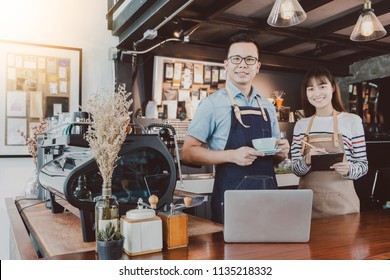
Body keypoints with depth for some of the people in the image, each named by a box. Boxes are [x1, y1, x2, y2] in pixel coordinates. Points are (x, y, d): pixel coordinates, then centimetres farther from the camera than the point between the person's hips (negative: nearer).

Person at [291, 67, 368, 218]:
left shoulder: (352, 120, -3)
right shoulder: (301, 125, 4)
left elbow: (363, 165, 2)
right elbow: (296, 169, 5)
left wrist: (348, 169, -19)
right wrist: (307, 161, -15)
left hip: (341, 201, -2)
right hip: (308, 200, 2)